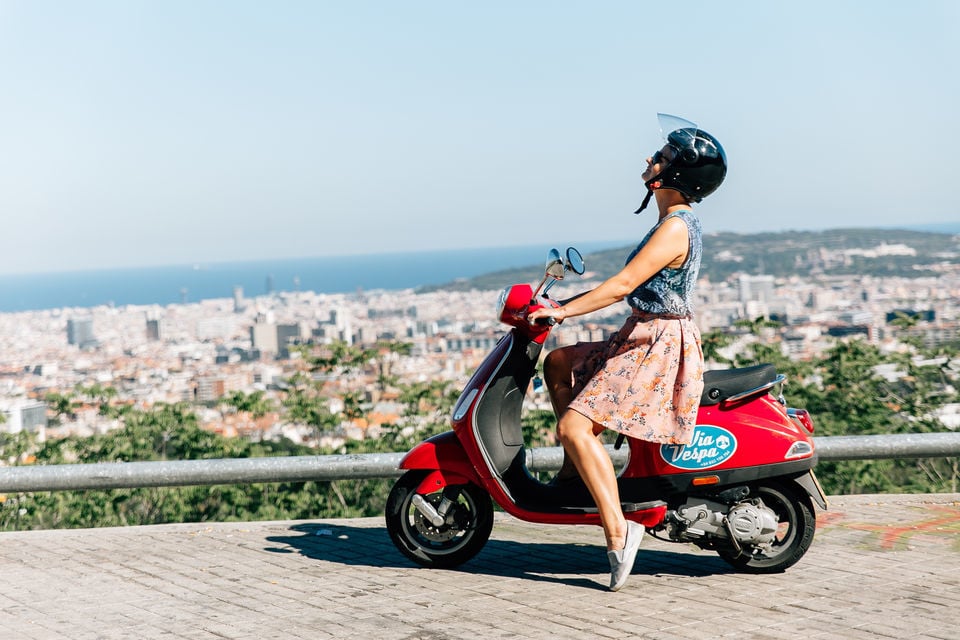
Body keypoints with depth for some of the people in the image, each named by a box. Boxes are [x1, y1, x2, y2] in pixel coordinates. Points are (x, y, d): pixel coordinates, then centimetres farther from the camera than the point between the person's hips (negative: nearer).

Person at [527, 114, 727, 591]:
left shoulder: (674, 228, -18)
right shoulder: (676, 221, 13)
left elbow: (622, 285, -24)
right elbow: (635, 285, 22)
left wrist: (563, 311, -19)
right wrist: (568, 304, 20)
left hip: (660, 346, -10)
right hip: (643, 339, 10)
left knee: (573, 427, -20)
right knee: (557, 362, 20)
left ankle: (617, 529, -22)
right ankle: (576, 468, 23)